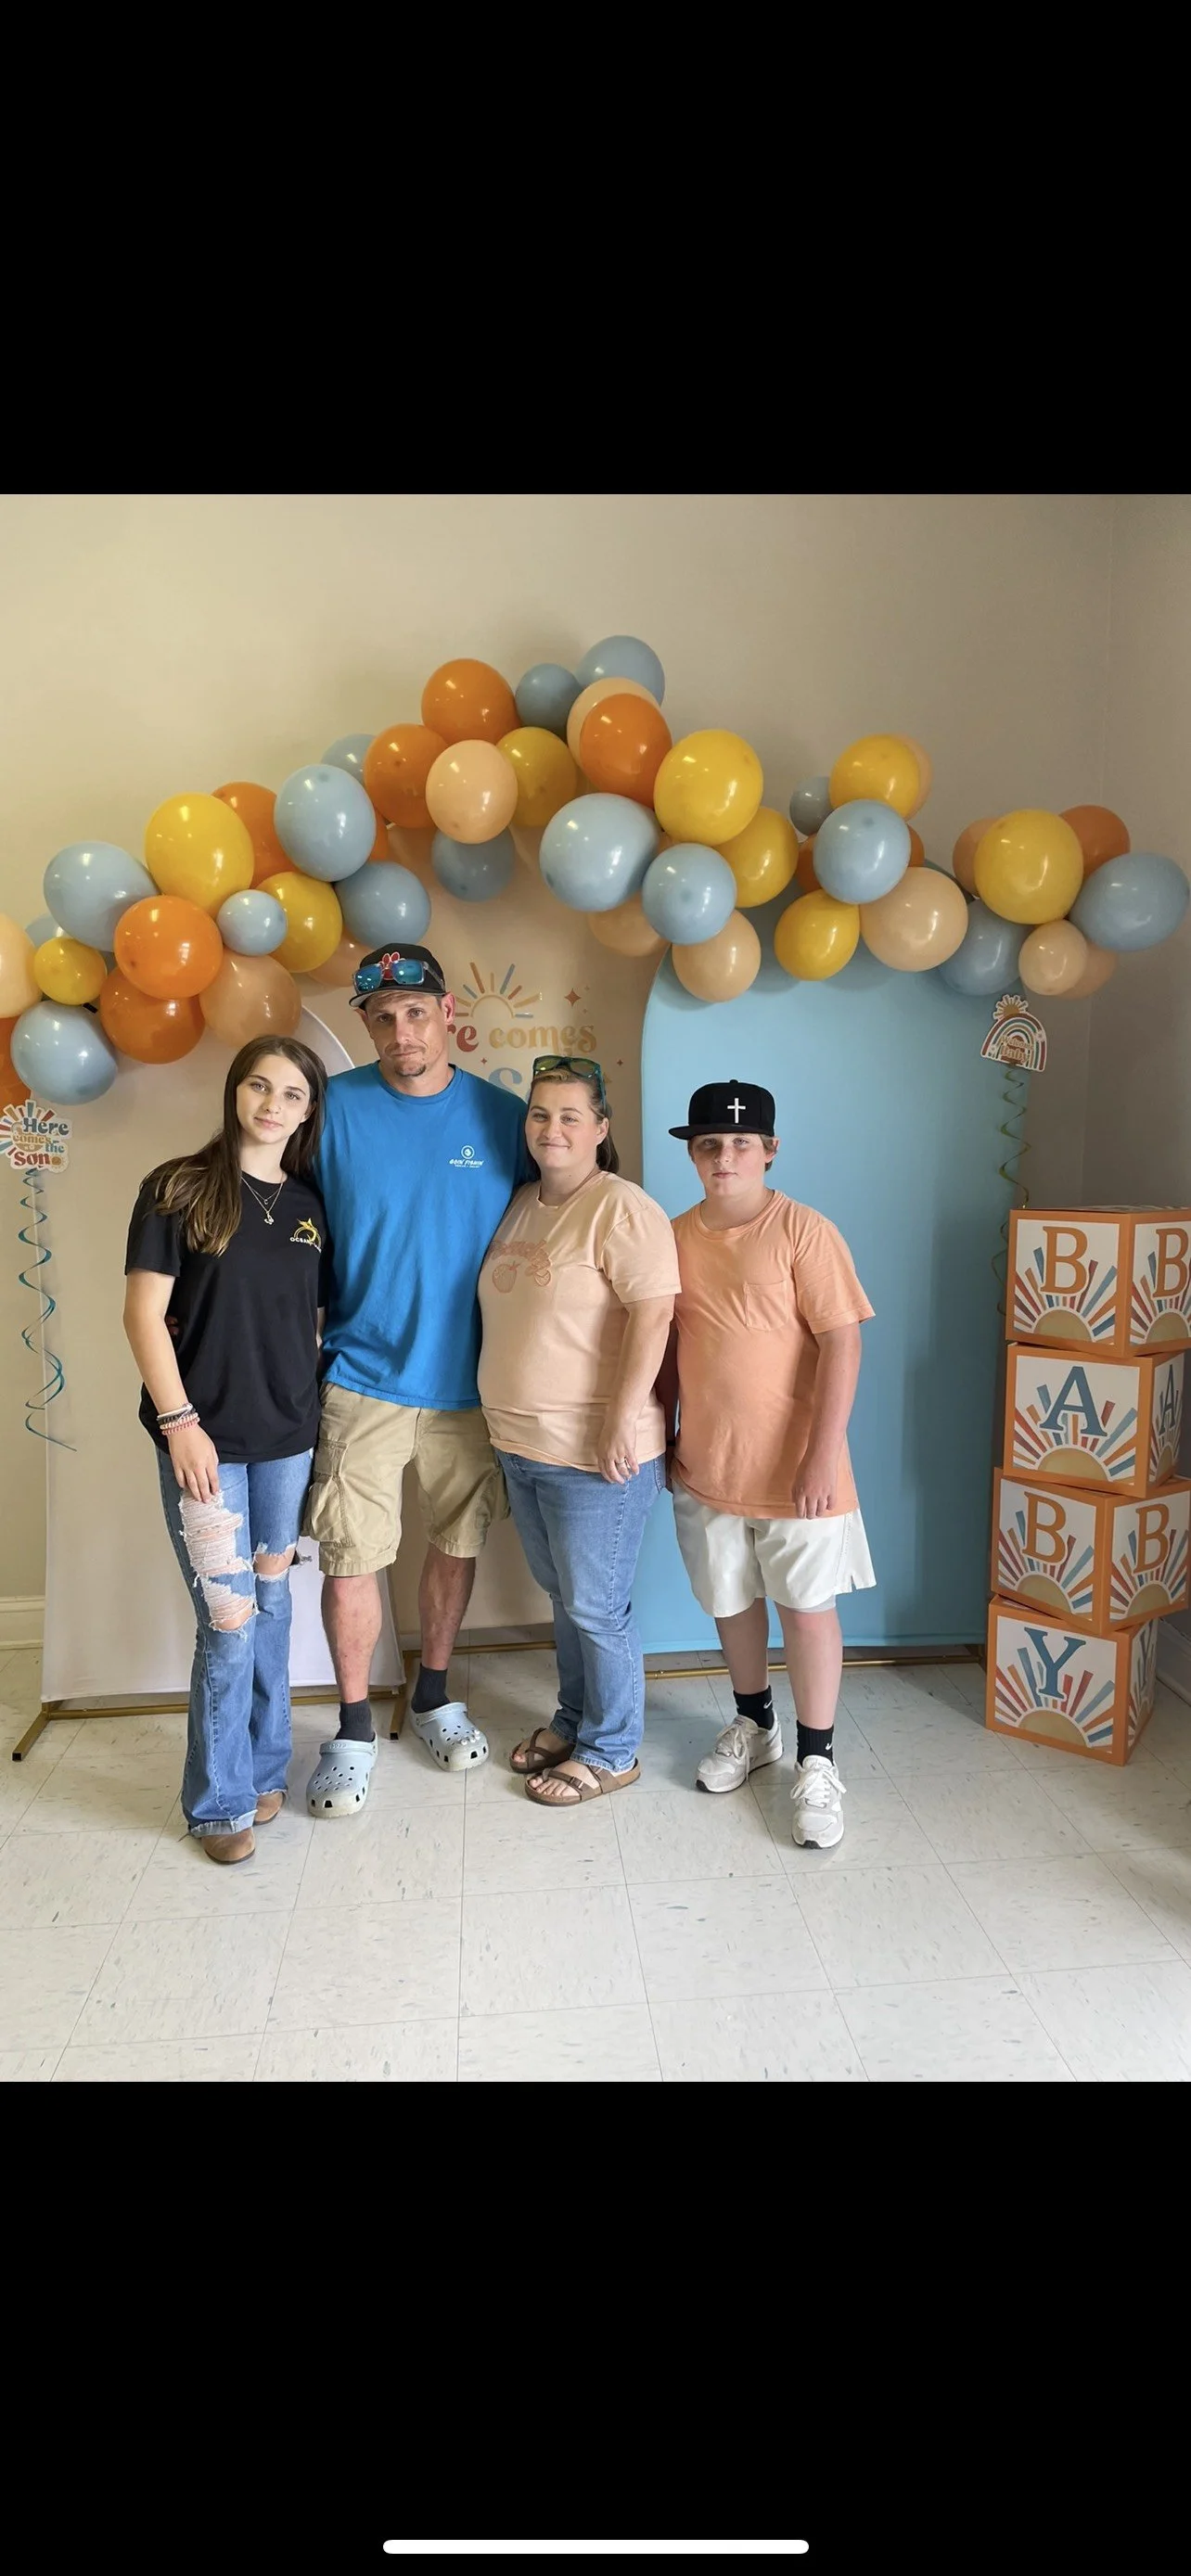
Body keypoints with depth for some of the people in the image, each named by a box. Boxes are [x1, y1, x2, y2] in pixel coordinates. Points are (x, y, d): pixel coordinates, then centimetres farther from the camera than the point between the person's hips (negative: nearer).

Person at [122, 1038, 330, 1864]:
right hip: (206, 1437, -4)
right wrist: (179, 1421, -12)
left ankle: (263, 1769, 32)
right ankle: (221, 1803, 18)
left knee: (272, 1602, 14)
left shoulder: (312, 1205, 7)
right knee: (229, 1619, -2)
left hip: (289, 1437, 4)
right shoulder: (177, 1188, -5)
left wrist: (321, 1411, 6)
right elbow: (143, 1313, -7)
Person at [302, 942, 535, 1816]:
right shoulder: (335, 1107, -5)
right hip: (361, 1380, -2)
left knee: (457, 1544, 15)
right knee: (351, 1558, 1)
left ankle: (435, 1695, 38)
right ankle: (354, 1728, 23)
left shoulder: (504, 1117, -1)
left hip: (470, 1381, 2)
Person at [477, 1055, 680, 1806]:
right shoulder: (520, 1205, 11)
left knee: (596, 1608, 6)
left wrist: (624, 1420, -24)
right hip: (521, 1444, 8)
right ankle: (575, 1720, 41)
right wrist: (511, 1421, 17)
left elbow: (653, 1314, -21)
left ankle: (611, 1752, 24)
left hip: (596, 1454, -8)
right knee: (562, 1596, 22)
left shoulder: (621, 1209, -15)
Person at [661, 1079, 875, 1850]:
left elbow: (841, 1345, -15)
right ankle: (755, 1727, 41)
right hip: (706, 1467, 5)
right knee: (733, 1600, 18)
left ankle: (817, 1761, 24)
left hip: (793, 1468, -4)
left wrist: (822, 1457, -18)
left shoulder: (803, 1233, -12)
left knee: (807, 1606, 7)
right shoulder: (675, 1239, 2)